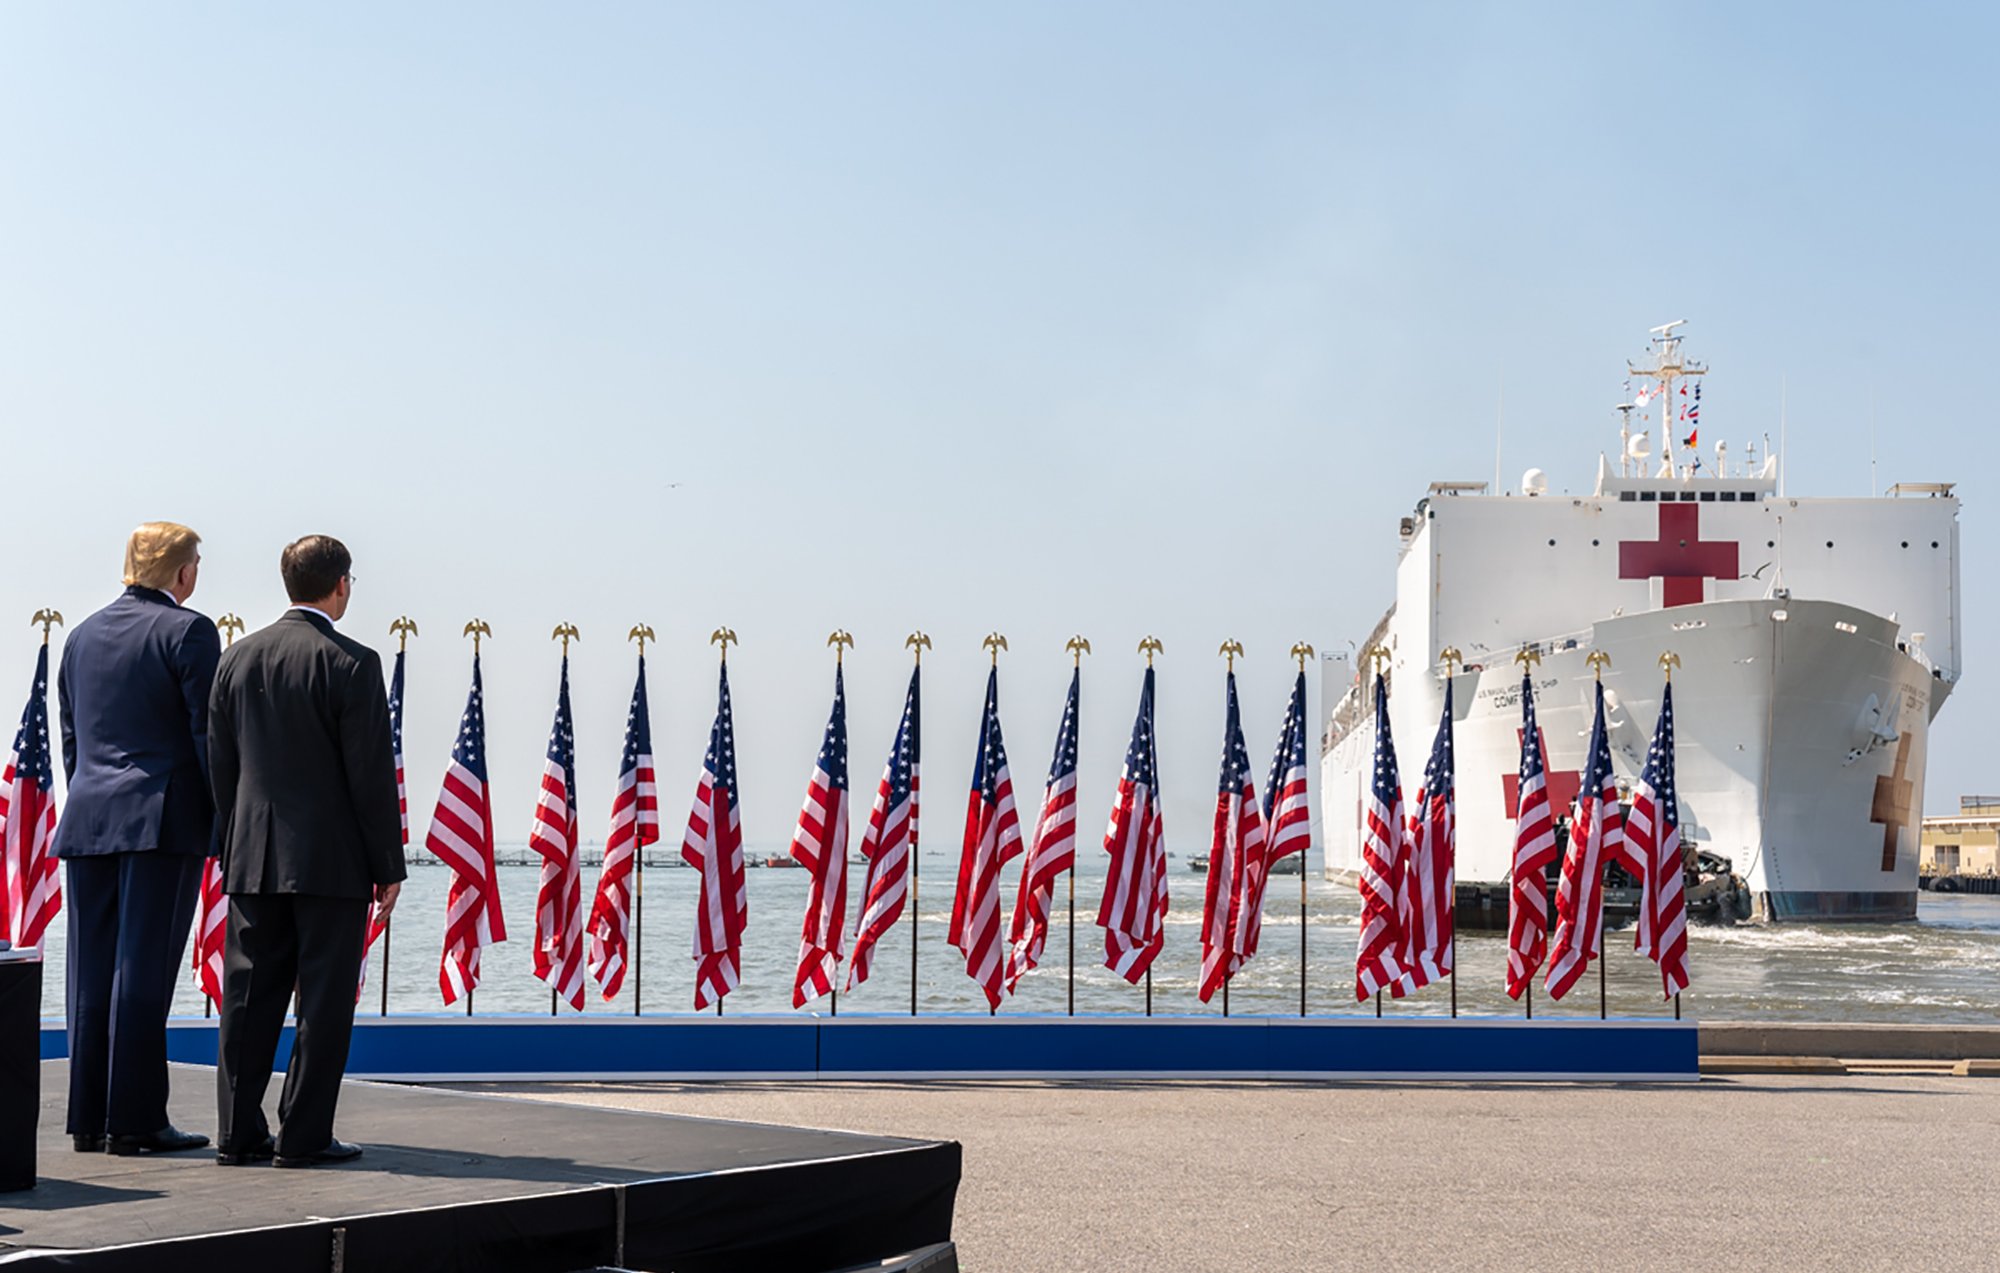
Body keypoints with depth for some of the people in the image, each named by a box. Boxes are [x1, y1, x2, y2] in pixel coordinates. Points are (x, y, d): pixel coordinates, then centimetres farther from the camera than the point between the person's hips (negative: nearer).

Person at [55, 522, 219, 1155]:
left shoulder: (83, 635, 15)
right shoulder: (187, 630, -6)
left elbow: (70, 739, 19)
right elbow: (209, 734, -10)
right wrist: (225, 818, -5)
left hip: (89, 820, 6)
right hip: (161, 819, -6)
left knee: (92, 974, 7)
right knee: (143, 972, -6)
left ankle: (88, 1118, 10)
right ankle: (134, 1119, -4)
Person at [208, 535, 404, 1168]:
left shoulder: (238, 658, 7)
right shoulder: (351, 664, -10)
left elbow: (220, 765, 11)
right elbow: (372, 774, -10)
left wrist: (231, 851, 18)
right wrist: (388, 866, -4)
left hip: (253, 859, 6)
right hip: (330, 860, -6)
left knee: (250, 995, 9)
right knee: (323, 1000, 1)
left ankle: (238, 1132, 12)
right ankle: (304, 1134, 2)